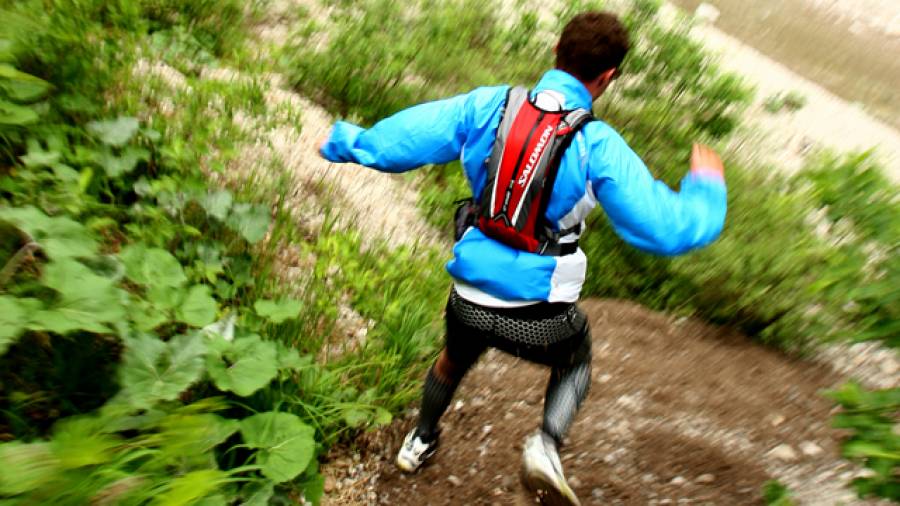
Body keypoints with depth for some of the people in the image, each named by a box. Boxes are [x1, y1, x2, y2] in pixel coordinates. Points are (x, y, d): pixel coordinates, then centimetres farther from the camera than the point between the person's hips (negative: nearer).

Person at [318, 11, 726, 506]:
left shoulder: (488, 105, -7)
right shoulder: (600, 146, -14)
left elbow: (399, 140, -3)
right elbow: (667, 229, -10)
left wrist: (345, 141, 17)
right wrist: (706, 188, 11)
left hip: (470, 298, 3)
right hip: (541, 313, -2)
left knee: (453, 359, 36)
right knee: (575, 363, 35)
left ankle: (419, 443, 60)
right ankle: (546, 446, 14)